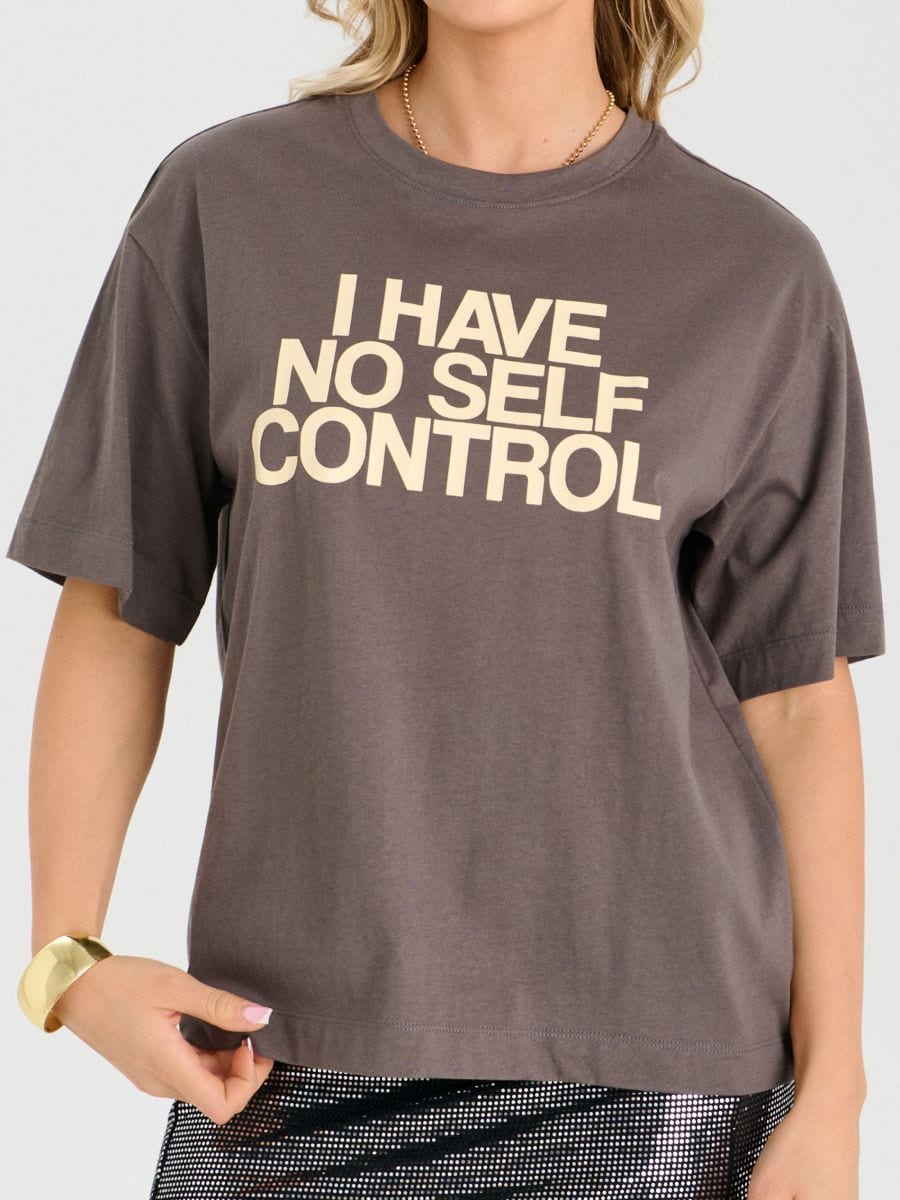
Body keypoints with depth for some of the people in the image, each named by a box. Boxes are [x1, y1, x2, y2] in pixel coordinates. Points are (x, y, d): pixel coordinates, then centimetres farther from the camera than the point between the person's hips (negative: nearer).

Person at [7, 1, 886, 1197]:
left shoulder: (753, 271, 1)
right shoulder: (221, 203, 3)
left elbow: (796, 699, 2)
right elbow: (117, 607, 6)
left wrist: (831, 1097, 0)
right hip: (296, 1060, 1)